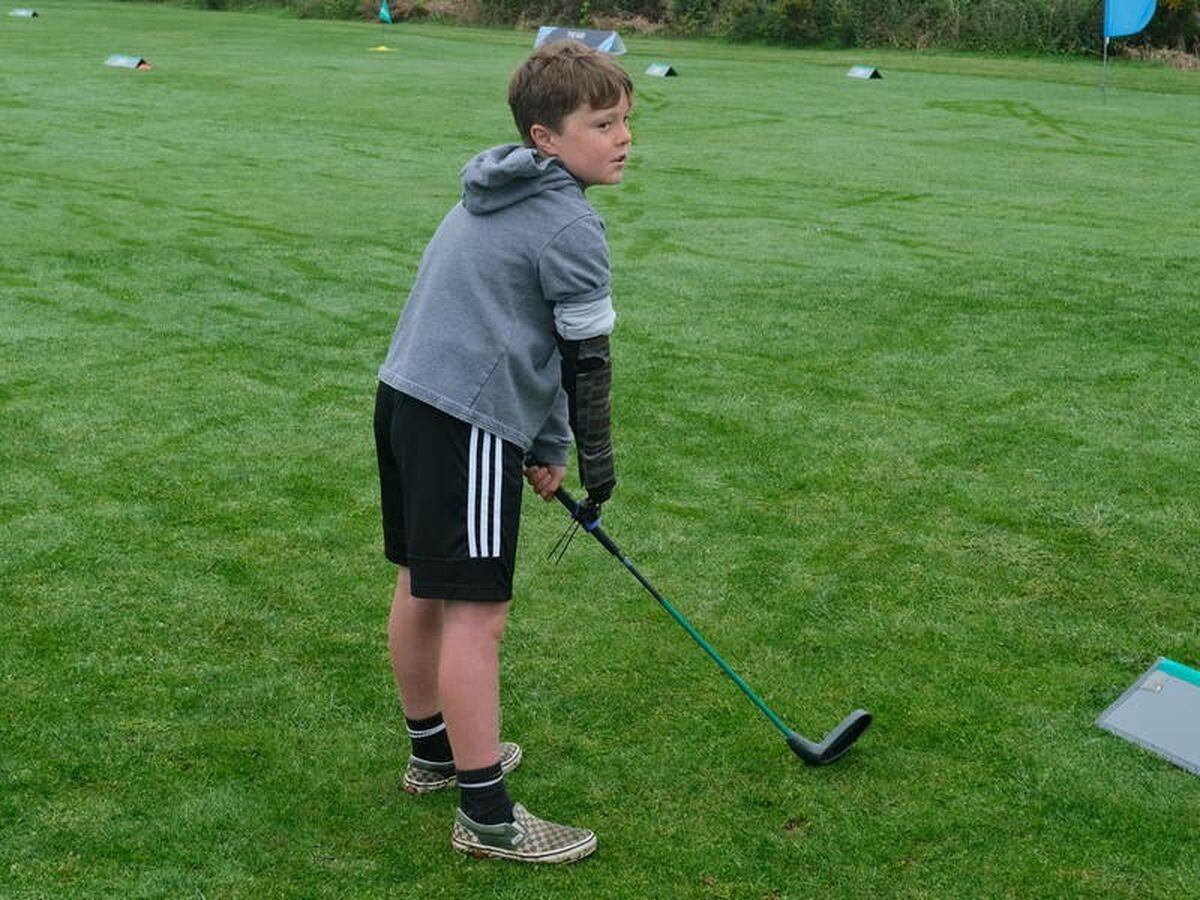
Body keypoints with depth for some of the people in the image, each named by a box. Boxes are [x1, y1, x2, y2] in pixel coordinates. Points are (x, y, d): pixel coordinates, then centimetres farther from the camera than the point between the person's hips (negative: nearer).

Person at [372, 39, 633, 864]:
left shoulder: (493, 200, 20)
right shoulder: (570, 226, -9)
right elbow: (586, 357, -6)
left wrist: (542, 441, 25)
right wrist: (596, 462, 7)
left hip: (406, 397, 10)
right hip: (467, 426, -10)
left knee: (422, 588, 20)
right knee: (475, 613, -5)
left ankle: (435, 751, 38)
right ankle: (486, 815, 3)